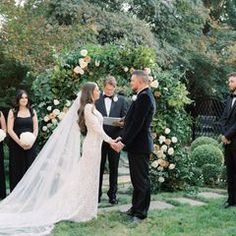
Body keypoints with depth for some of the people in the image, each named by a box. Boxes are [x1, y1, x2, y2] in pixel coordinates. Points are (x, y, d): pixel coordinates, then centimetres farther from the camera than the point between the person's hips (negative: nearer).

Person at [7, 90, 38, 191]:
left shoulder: (32, 111, 8)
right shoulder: (13, 112, 1)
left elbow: (36, 129, 5)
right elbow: (9, 130, -5)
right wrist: (20, 143, -13)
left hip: (30, 145, 2)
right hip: (16, 145, -2)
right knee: (17, 170, 1)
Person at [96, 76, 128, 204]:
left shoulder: (121, 100, 8)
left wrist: (122, 123, -16)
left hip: (115, 138, 1)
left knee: (113, 168, 8)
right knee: (99, 167, 8)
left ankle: (112, 194, 20)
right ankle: (97, 193, 18)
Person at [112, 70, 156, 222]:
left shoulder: (144, 96, -17)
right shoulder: (145, 96, 15)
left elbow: (137, 123, -22)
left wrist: (123, 142, -19)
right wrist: (123, 139, 14)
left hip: (139, 145, -10)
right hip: (137, 144, 10)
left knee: (142, 179, -1)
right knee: (137, 179, 17)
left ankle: (141, 213, 8)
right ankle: (136, 208, 28)